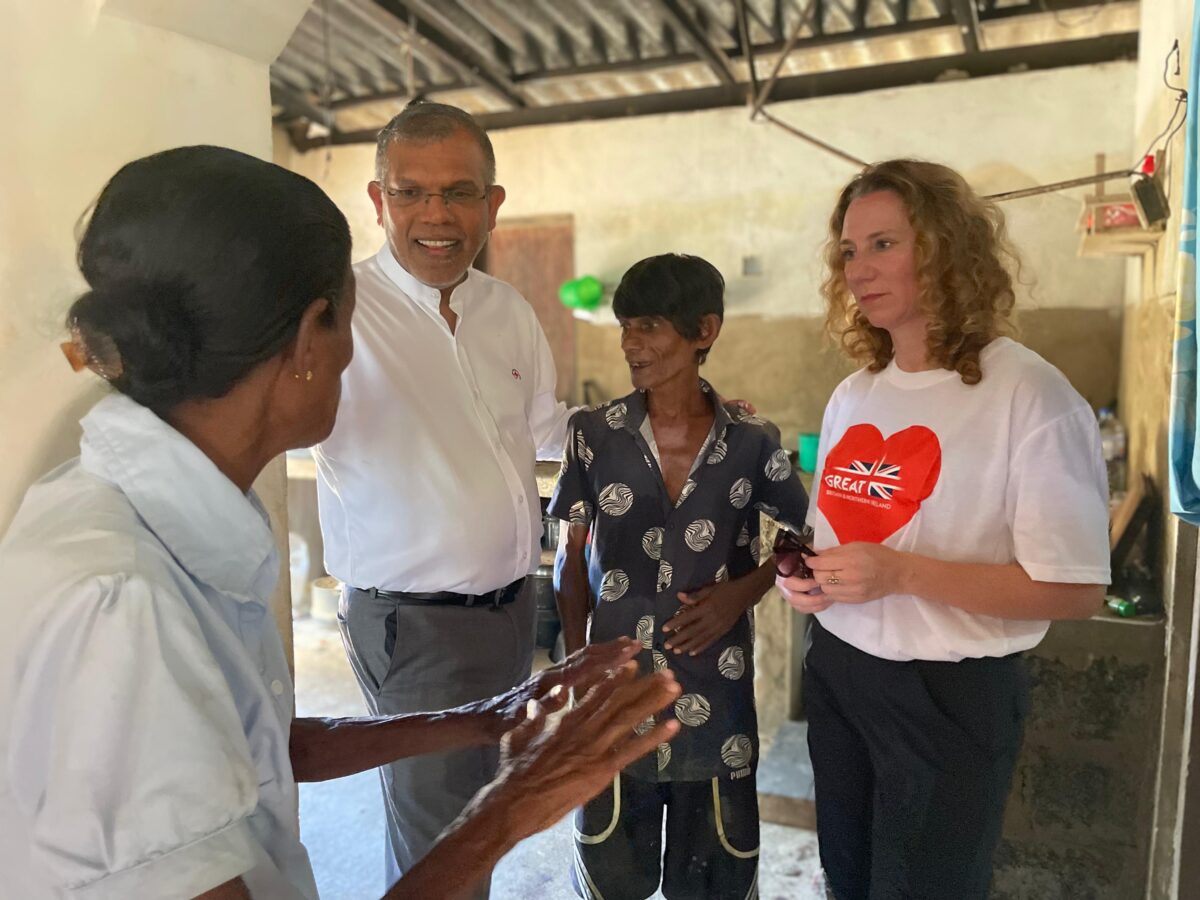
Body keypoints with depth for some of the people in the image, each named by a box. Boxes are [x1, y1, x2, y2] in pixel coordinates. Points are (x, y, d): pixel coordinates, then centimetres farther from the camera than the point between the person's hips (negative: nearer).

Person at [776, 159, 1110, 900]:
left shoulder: (1028, 394, -17)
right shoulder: (852, 397, 5)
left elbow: (1075, 590, -18)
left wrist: (903, 574, -27)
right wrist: (806, 575, -5)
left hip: (952, 696, -6)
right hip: (837, 673, 7)